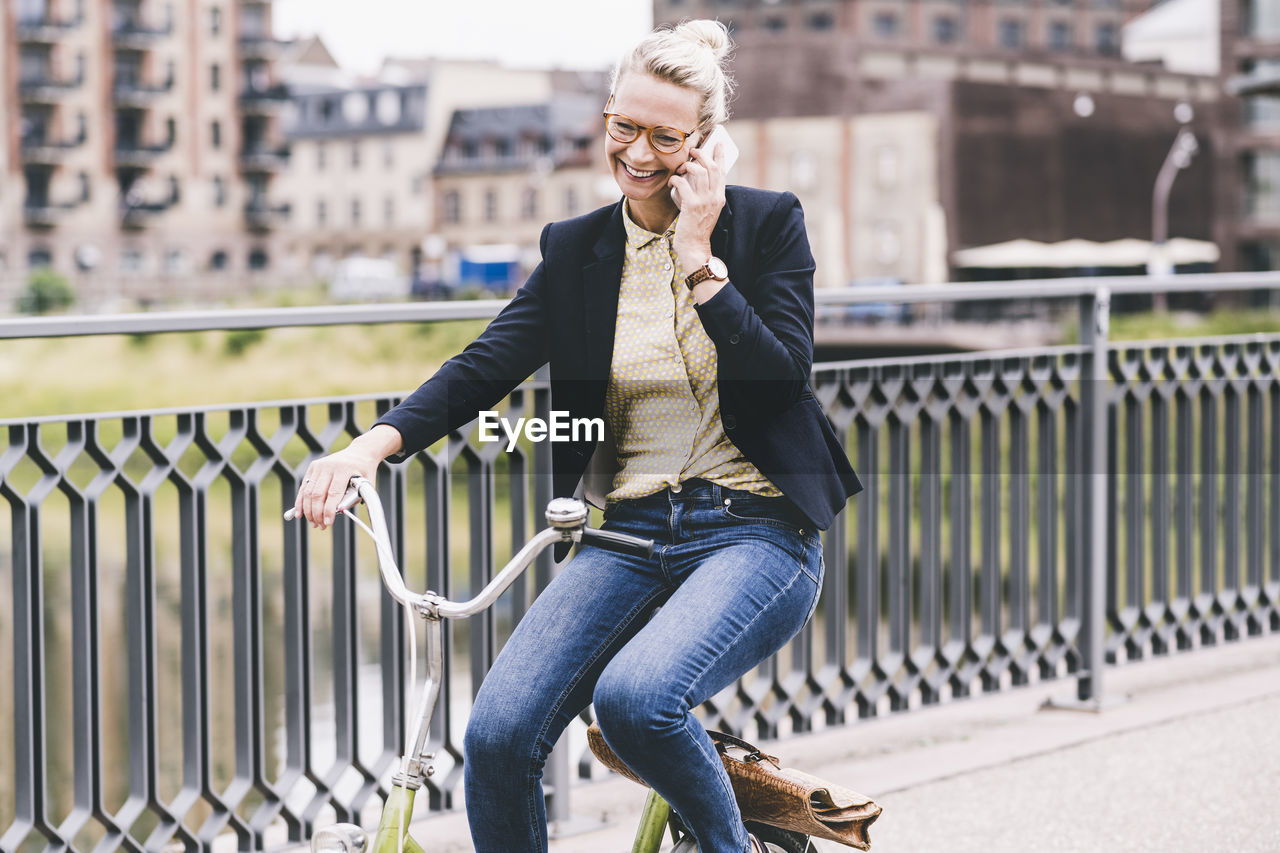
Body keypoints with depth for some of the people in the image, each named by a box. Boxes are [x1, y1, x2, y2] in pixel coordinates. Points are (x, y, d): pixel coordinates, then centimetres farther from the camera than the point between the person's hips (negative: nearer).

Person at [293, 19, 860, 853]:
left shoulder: (768, 223, 2)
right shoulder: (576, 250, 9)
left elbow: (782, 378, -8)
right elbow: (487, 363, -2)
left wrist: (698, 256, -11)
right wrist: (375, 443, -18)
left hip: (758, 533, -3)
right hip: (629, 536, 4)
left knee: (635, 696, -31)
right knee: (497, 734, -17)